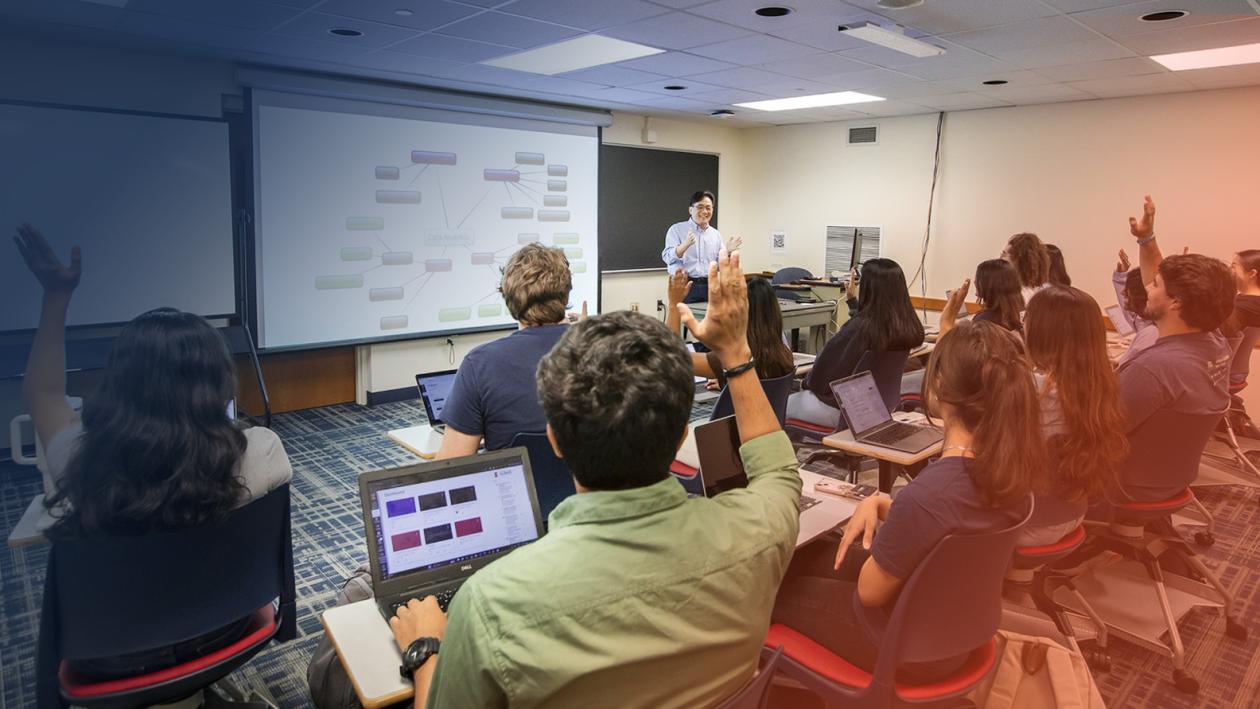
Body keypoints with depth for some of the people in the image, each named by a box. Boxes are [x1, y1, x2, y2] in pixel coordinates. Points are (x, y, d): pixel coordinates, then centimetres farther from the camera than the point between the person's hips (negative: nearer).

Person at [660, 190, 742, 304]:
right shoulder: (676, 229, 1)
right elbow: (668, 257, -10)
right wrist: (685, 245, -26)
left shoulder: (716, 234, 14)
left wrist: (727, 252, -4)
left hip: (709, 287, 4)